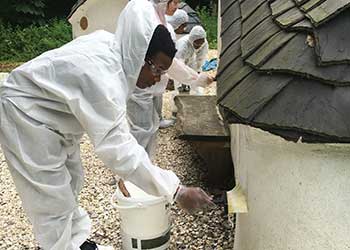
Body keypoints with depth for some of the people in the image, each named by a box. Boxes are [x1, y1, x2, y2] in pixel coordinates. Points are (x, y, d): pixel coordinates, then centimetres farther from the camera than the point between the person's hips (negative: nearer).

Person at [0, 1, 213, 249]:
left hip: (52, 116, 10)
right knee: (53, 199, -2)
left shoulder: (111, 45, -10)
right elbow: (118, 148, -39)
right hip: (26, 115, -9)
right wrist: (176, 191, -38)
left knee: (71, 181, 19)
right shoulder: (103, 76, -37)